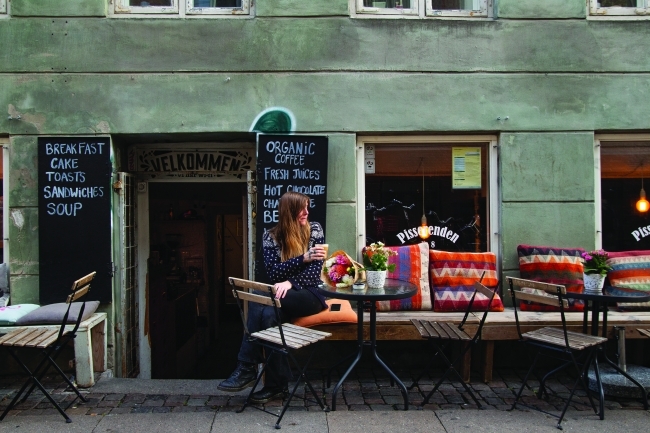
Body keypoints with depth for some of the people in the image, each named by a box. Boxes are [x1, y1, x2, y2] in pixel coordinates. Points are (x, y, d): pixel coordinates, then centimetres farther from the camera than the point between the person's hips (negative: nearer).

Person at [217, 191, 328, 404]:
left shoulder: (315, 230, 2)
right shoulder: (271, 236, 3)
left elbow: (315, 270, -6)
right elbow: (273, 273, -7)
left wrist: (290, 283, -23)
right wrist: (303, 258, -18)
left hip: (310, 294, -2)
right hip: (284, 298, 3)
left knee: (260, 302, -28)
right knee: (269, 314, -33)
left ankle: (246, 369, -20)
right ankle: (276, 385, -25)